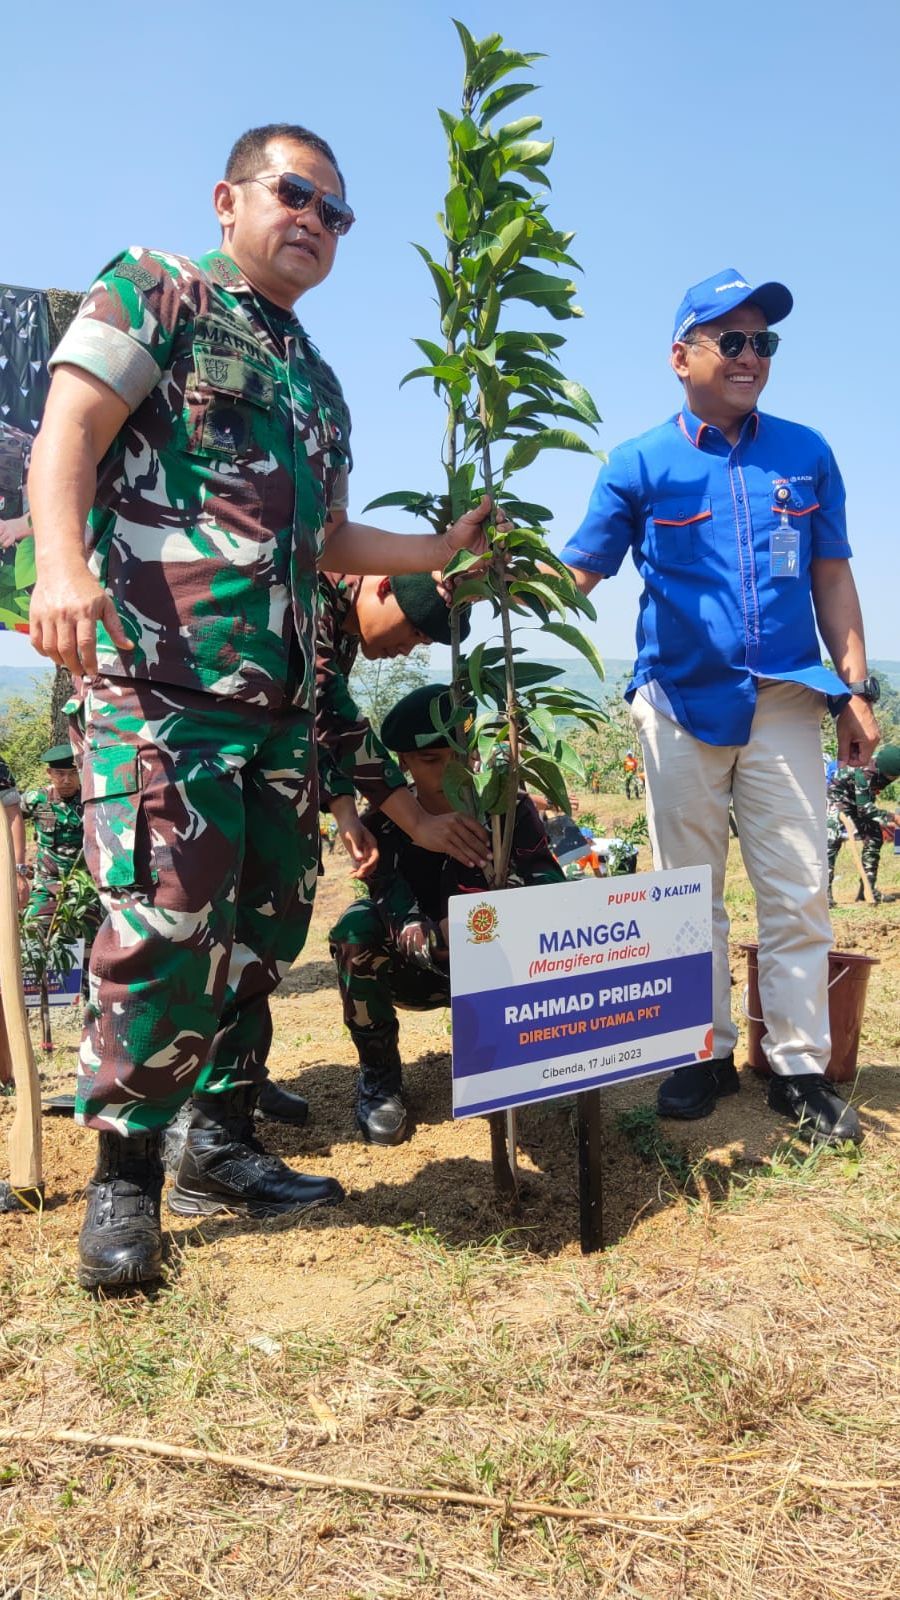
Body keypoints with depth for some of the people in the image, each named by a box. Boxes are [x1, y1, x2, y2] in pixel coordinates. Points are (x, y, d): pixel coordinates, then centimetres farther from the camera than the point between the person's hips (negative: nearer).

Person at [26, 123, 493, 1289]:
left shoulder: (317, 384, 26)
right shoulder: (154, 293, 6)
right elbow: (67, 431, -8)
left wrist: (442, 550, 20)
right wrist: (63, 563, -26)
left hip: (282, 694, 8)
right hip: (158, 676, -7)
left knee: (264, 926, 8)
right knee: (166, 924, -14)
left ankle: (220, 1145, 22)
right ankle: (124, 1172, 4)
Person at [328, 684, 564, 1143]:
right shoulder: (383, 825, -22)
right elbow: (403, 927, -33)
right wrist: (442, 937, -56)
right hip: (414, 969, -1)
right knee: (358, 925, -33)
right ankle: (378, 1075, -10)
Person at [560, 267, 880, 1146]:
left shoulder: (805, 452, 9)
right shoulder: (638, 464, 3)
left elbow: (831, 576, 11)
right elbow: (576, 571, -1)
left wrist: (855, 687, 5)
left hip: (787, 701, 1)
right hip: (682, 703, -1)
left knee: (798, 891, 1)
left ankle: (799, 1067, 13)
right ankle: (707, 1053, 21)